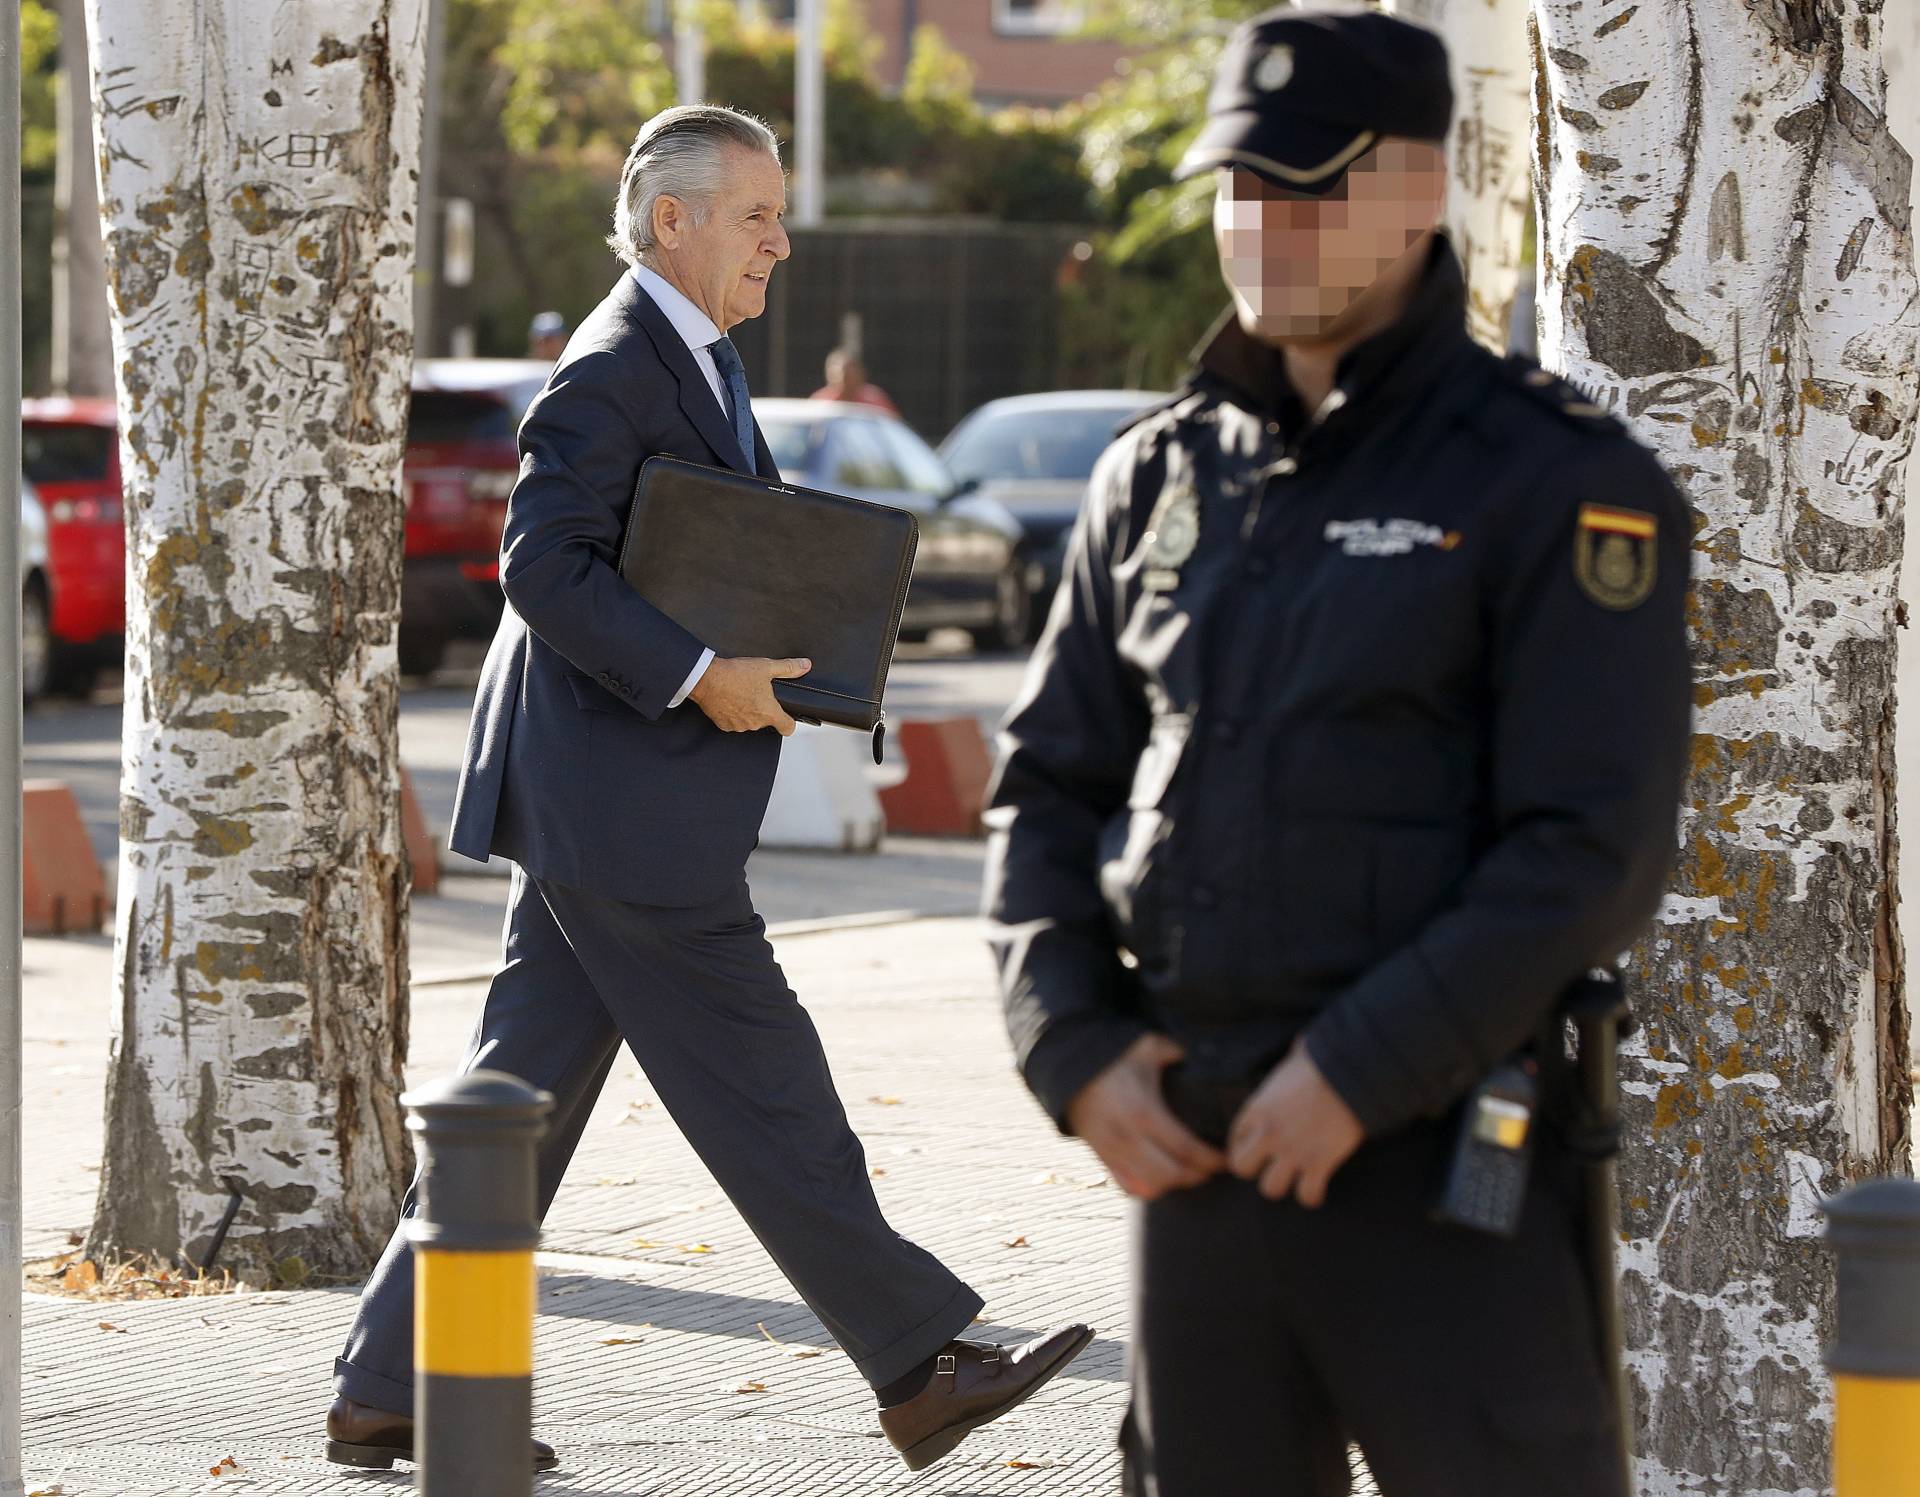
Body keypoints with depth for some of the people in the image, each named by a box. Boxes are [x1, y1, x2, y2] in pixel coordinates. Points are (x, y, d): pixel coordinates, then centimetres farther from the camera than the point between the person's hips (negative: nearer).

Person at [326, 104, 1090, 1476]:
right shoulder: (612, 372, -13)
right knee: (764, 1090, -4)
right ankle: (919, 1368, 1)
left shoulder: (696, 364, 19)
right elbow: (544, 567, -21)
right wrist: (699, 676, -23)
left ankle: (391, 1390, 12)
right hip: (623, 808, -10)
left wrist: (786, 650, 10)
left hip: (600, 808, 10)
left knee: (525, 1094, 10)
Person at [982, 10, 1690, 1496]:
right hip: (1195, 1150, 6)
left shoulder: (1559, 482, -7)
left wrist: (1358, 1073, -17)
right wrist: (1076, 1051, 0)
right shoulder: (1161, 477, 12)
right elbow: (1048, 787, 16)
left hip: (1439, 1158, -6)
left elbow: (1594, 849, -13)